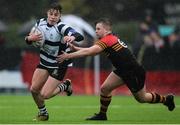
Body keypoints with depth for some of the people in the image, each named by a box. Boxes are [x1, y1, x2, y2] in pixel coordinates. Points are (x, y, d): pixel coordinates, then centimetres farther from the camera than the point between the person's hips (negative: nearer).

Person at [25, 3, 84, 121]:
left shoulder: (61, 27, -24)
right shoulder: (41, 23, -4)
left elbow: (80, 37, -38)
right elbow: (28, 39, 6)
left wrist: (72, 37, -61)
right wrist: (30, 38, -18)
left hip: (59, 65, -6)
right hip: (45, 62, 6)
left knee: (45, 95, -11)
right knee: (34, 89, -1)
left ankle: (65, 85, 17)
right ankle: (43, 113, 24)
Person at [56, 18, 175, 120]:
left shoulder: (108, 40, -24)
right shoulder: (111, 39, 4)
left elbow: (89, 52, -29)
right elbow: (90, 50, 6)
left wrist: (69, 56, -27)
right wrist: (75, 48, -5)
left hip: (134, 72, -9)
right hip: (123, 70, 9)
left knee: (141, 98, 10)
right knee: (105, 88, 0)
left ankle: (166, 99, 32)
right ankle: (102, 115, 13)